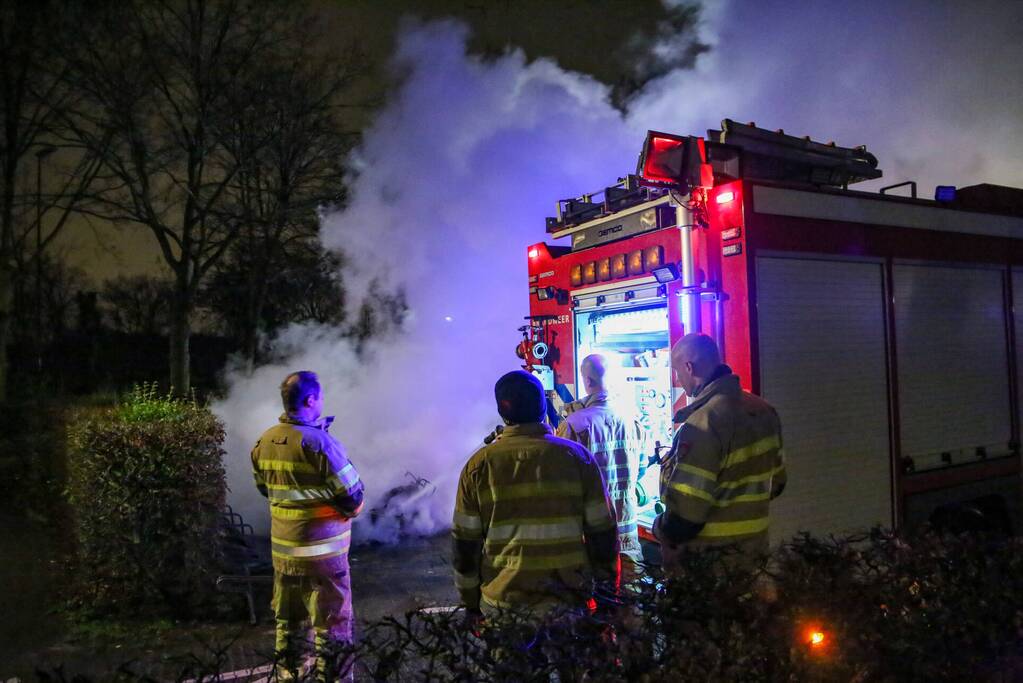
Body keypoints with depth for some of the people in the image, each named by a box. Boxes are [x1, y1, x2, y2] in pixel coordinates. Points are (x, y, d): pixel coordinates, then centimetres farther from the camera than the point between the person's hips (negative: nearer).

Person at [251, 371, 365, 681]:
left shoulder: (263, 442, 1)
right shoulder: (318, 441, -20)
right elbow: (353, 496, -18)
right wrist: (349, 511, 3)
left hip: (282, 548, 7)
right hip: (323, 550, -7)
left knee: (287, 620, 21)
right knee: (332, 626, 5)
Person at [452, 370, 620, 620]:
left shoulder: (478, 465, -5)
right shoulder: (576, 456, -6)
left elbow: (465, 542, -1)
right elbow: (602, 531, -2)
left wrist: (471, 602, 10)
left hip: (499, 606, 1)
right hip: (567, 602, 0)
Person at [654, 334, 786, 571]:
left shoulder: (703, 423, -26)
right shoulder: (763, 410, 2)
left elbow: (685, 510, -27)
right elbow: (775, 482, 12)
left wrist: (662, 532, -9)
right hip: (753, 552, 8)